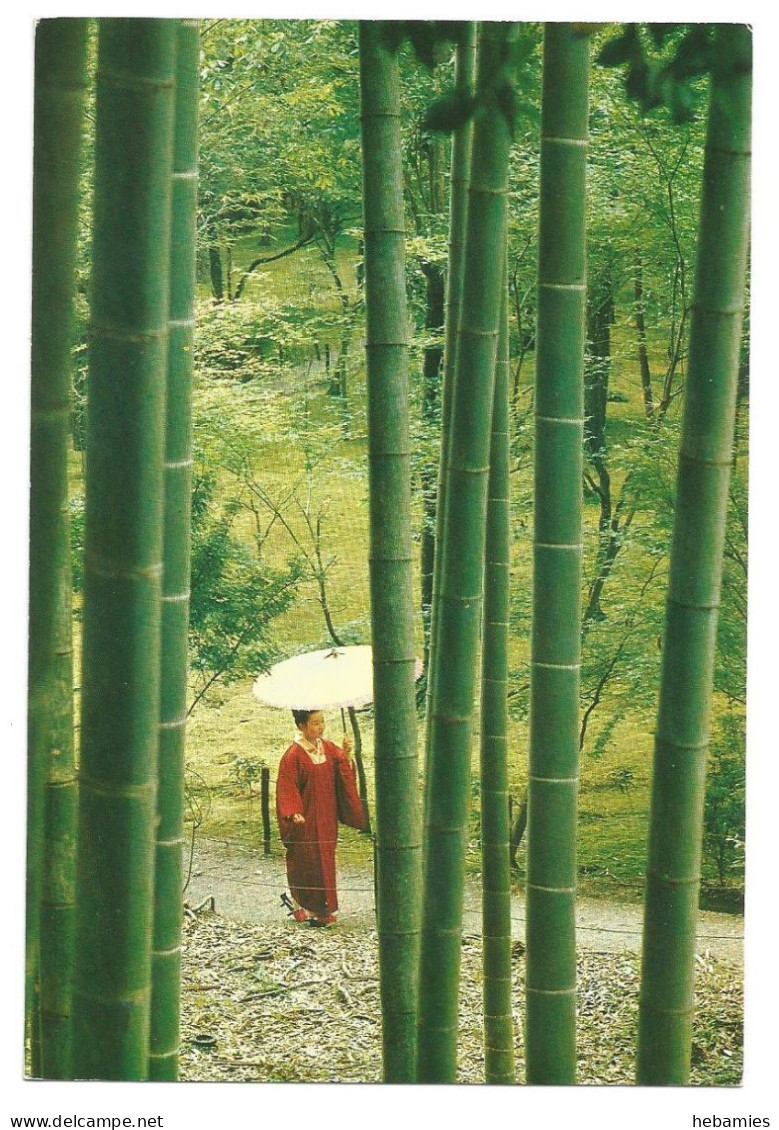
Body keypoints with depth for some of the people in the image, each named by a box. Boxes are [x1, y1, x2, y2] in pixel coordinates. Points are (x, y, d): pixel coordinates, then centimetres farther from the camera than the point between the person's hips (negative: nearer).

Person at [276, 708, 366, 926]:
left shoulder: (329, 748, 4)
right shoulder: (293, 756, -14)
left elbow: (344, 775, 3)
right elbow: (287, 788, -14)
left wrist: (347, 754, -13)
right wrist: (294, 813, -25)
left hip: (327, 816, 6)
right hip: (306, 818, -6)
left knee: (325, 860, 11)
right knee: (307, 863, -1)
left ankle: (324, 909, 21)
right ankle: (306, 908, 11)